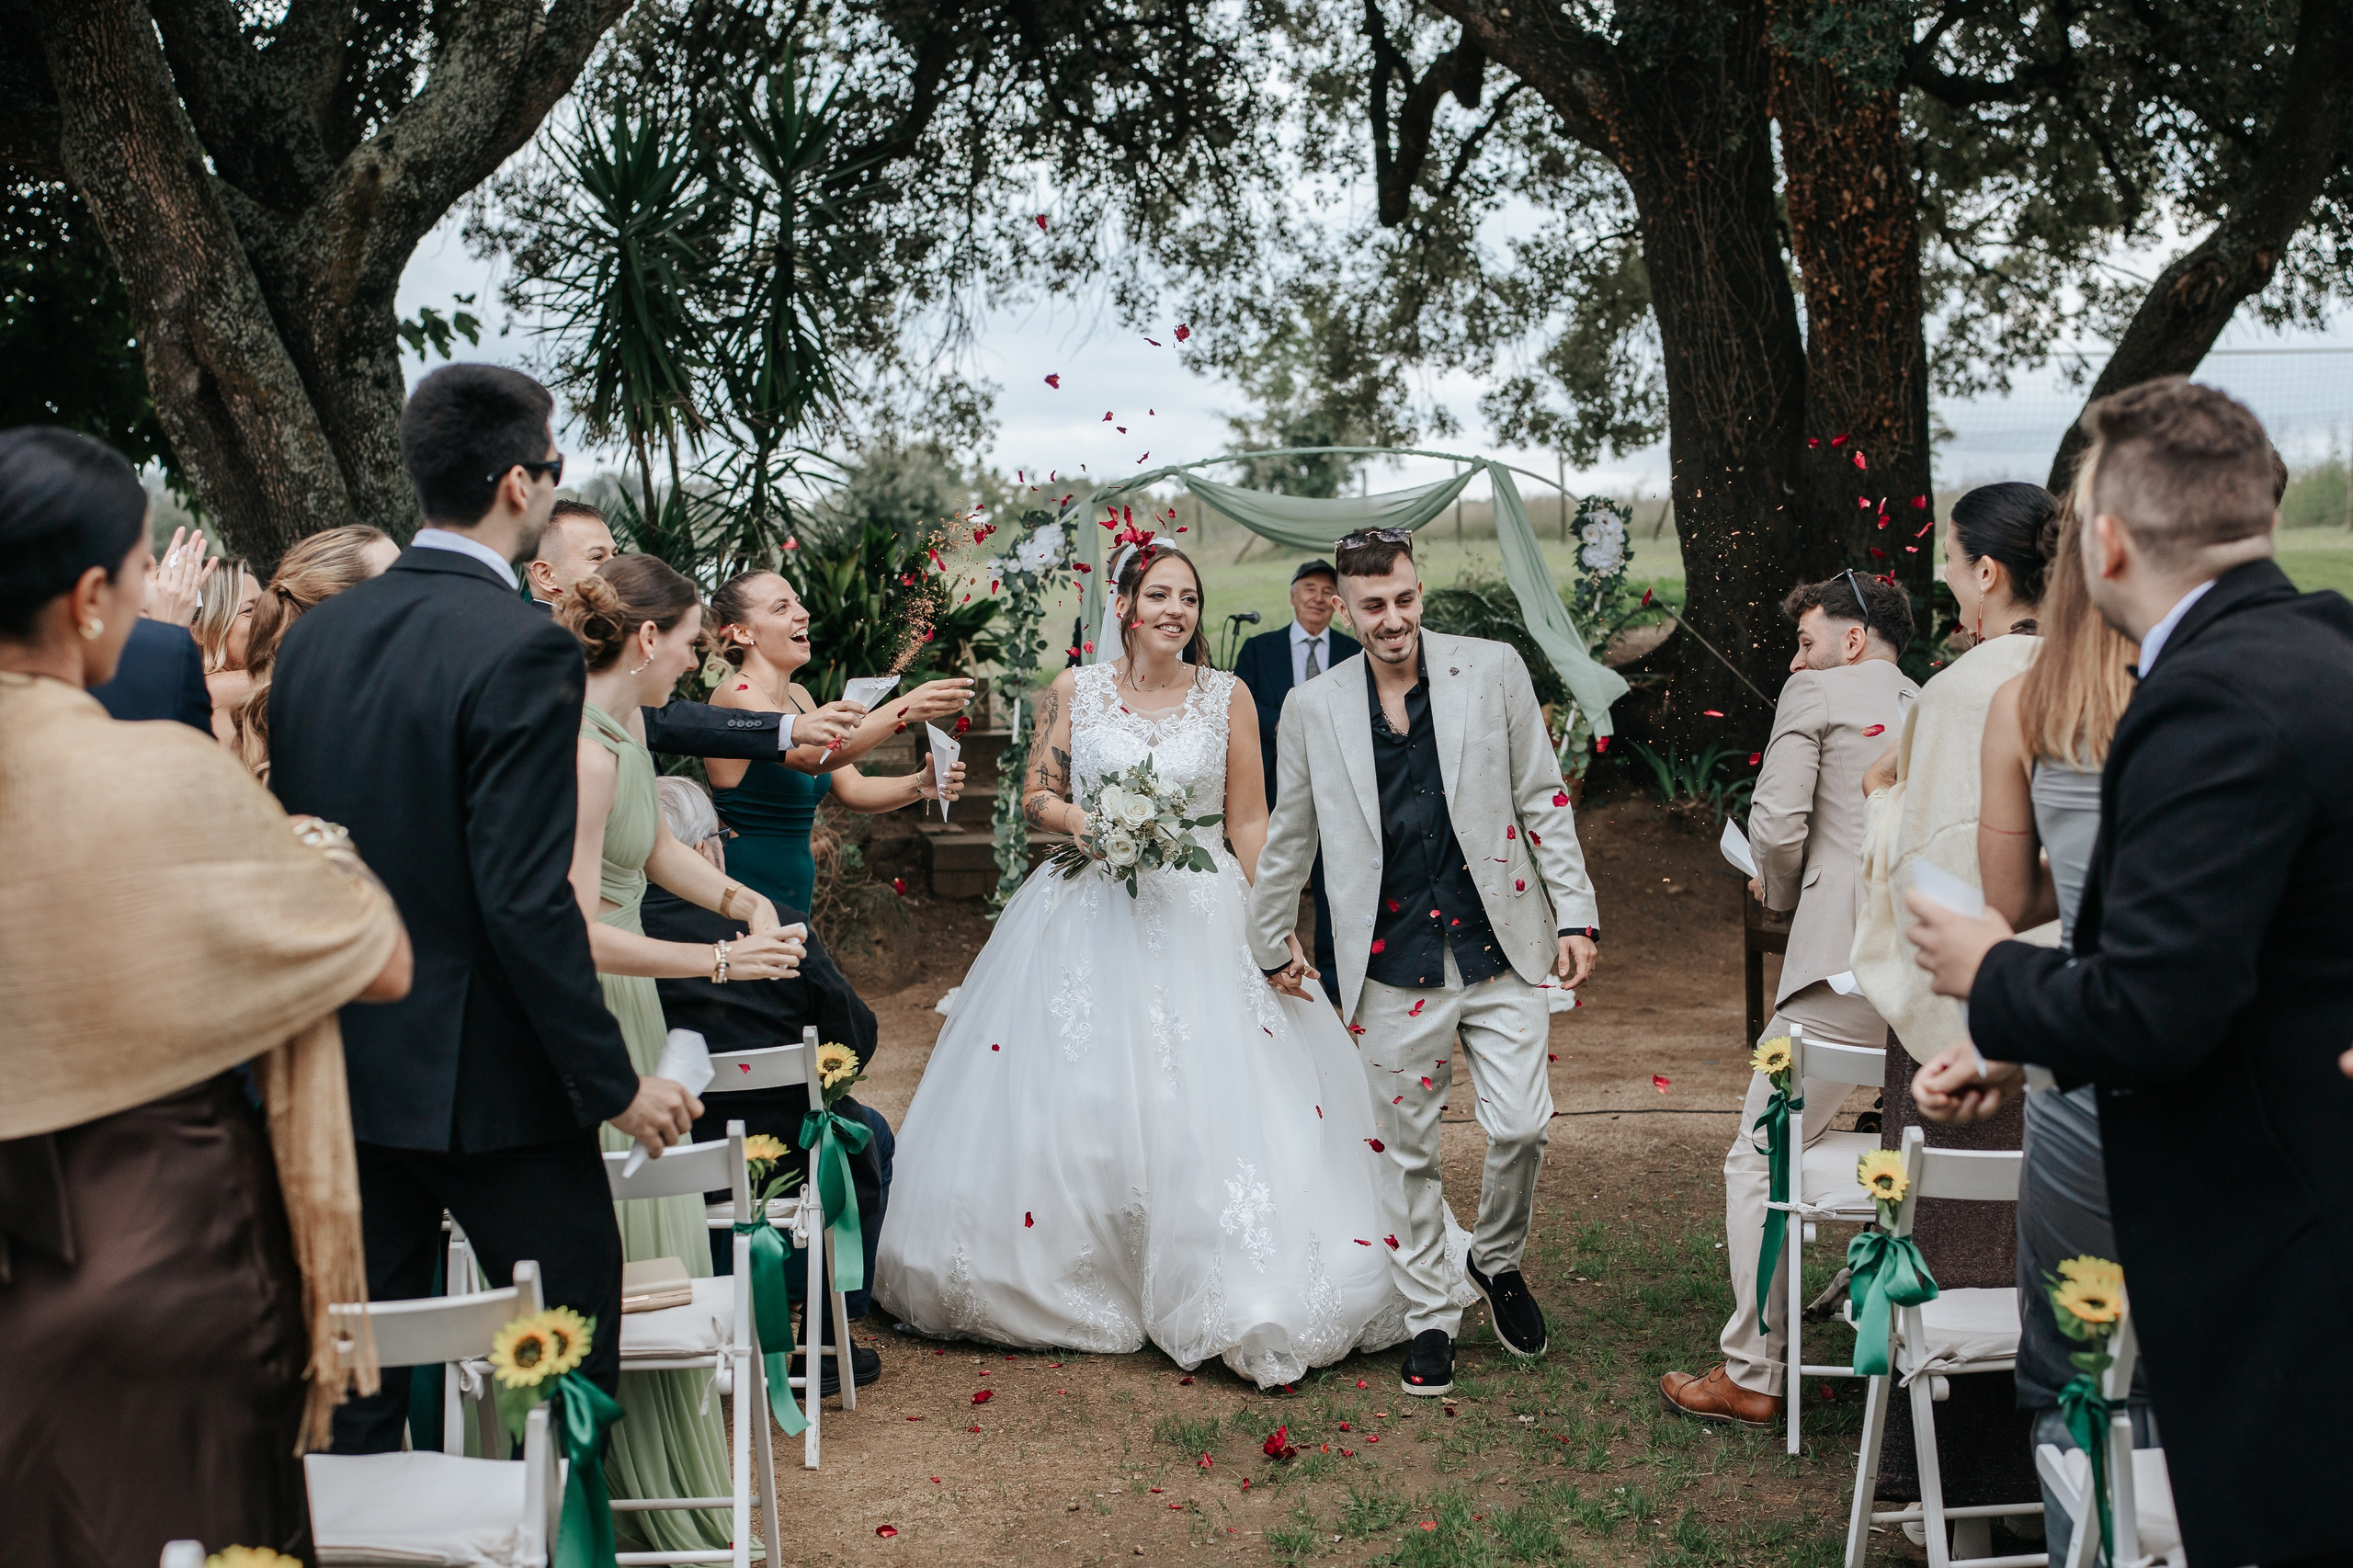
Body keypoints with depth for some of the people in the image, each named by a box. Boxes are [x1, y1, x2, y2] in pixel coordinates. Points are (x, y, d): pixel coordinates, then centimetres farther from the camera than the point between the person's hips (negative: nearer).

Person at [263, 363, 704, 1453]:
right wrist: (614, 1081, -14)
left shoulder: (314, 636, 4)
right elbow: (528, 901, -21)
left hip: (346, 1067, 7)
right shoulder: (521, 649, -18)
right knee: (569, 1364, 8)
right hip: (486, 1076, -7)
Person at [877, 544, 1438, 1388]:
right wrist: (1087, 823, -11)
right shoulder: (1074, 691, 4)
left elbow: (1249, 822, 4)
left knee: (1211, 1098, -9)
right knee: (1069, 1098, 1)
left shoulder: (1227, 697, 2)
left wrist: (1273, 927, -3)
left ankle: (1230, 1296, 0)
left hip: (1200, 920, -1)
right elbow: (1035, 796, 10)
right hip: (1089, 915, 1)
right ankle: (1070, 1282, 16)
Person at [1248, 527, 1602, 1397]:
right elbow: (1290, 835, 16)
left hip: (1497, 949, 0)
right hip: (1394, 965, 1)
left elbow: (1542, 797, 5)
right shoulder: (1313, 707, 4)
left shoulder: (1493, 671, 1)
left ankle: (1498, 1261, 23)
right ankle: (1430, 1319, 22)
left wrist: (1575, 913, 1)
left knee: (1521, 1126, -6)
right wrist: (1270, 940, 23)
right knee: (1407, 1152, 6)